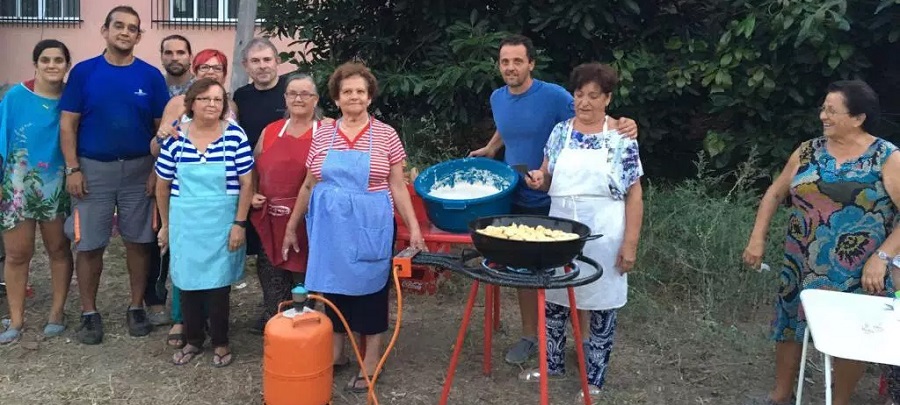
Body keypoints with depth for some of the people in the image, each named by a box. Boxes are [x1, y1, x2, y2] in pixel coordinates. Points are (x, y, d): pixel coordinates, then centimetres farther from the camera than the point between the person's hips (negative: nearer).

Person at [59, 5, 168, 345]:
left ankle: (137, 307, 21)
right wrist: (72, 169, -8)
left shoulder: (151, 76, 1)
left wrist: (158, 170, -4)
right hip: (93, 169, 0)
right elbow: (68, 123, 0)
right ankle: (90, 313, 17)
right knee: (89, 244, 4)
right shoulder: (83, 71, 0)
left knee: (138, 241, 7)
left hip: (139, 169, 1)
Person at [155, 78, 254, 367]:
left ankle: (220, 343, 22)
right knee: (188, 282, 10)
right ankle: (192, 340, 28)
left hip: (222, 224, -2)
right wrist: (165, 224, 11)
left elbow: (246, 184, -5)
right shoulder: (175, 137, -1)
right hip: (185, 224, 2)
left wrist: (239, 223, -8)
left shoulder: (235, 136, -7)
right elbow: (163, 184, 7)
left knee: (218, 284, 4)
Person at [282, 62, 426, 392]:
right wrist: (291, 226, 12)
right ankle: (336, 351, 30)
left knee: (369, 285, 6)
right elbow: (309, 185, 10)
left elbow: (397, 186, 0)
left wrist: (414, 228, -6)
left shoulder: (385, 135, -2)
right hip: (330, 226, 3)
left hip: (370, 227, -2)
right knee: (333, 283, 12)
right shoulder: (322, 135, 5)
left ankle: (371, 359, 19)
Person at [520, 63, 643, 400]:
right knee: (553, 297, 13)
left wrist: (630, 244, -11)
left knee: (601, 303, 7)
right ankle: (553, 363, 34)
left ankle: (594, 378, 24)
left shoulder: (621, 139, -6)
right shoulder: (560, 132, 4)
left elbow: (634, 196, -6)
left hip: (602, 236, -3)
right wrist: (537, 178, -13)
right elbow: (549, 179, 11)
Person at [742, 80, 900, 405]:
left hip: (858, 273, -3)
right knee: (790, 326, 12)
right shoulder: (808, 152, 2)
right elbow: (774, 194, 9)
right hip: (802, 265, 4)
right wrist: (757, 239, 0)